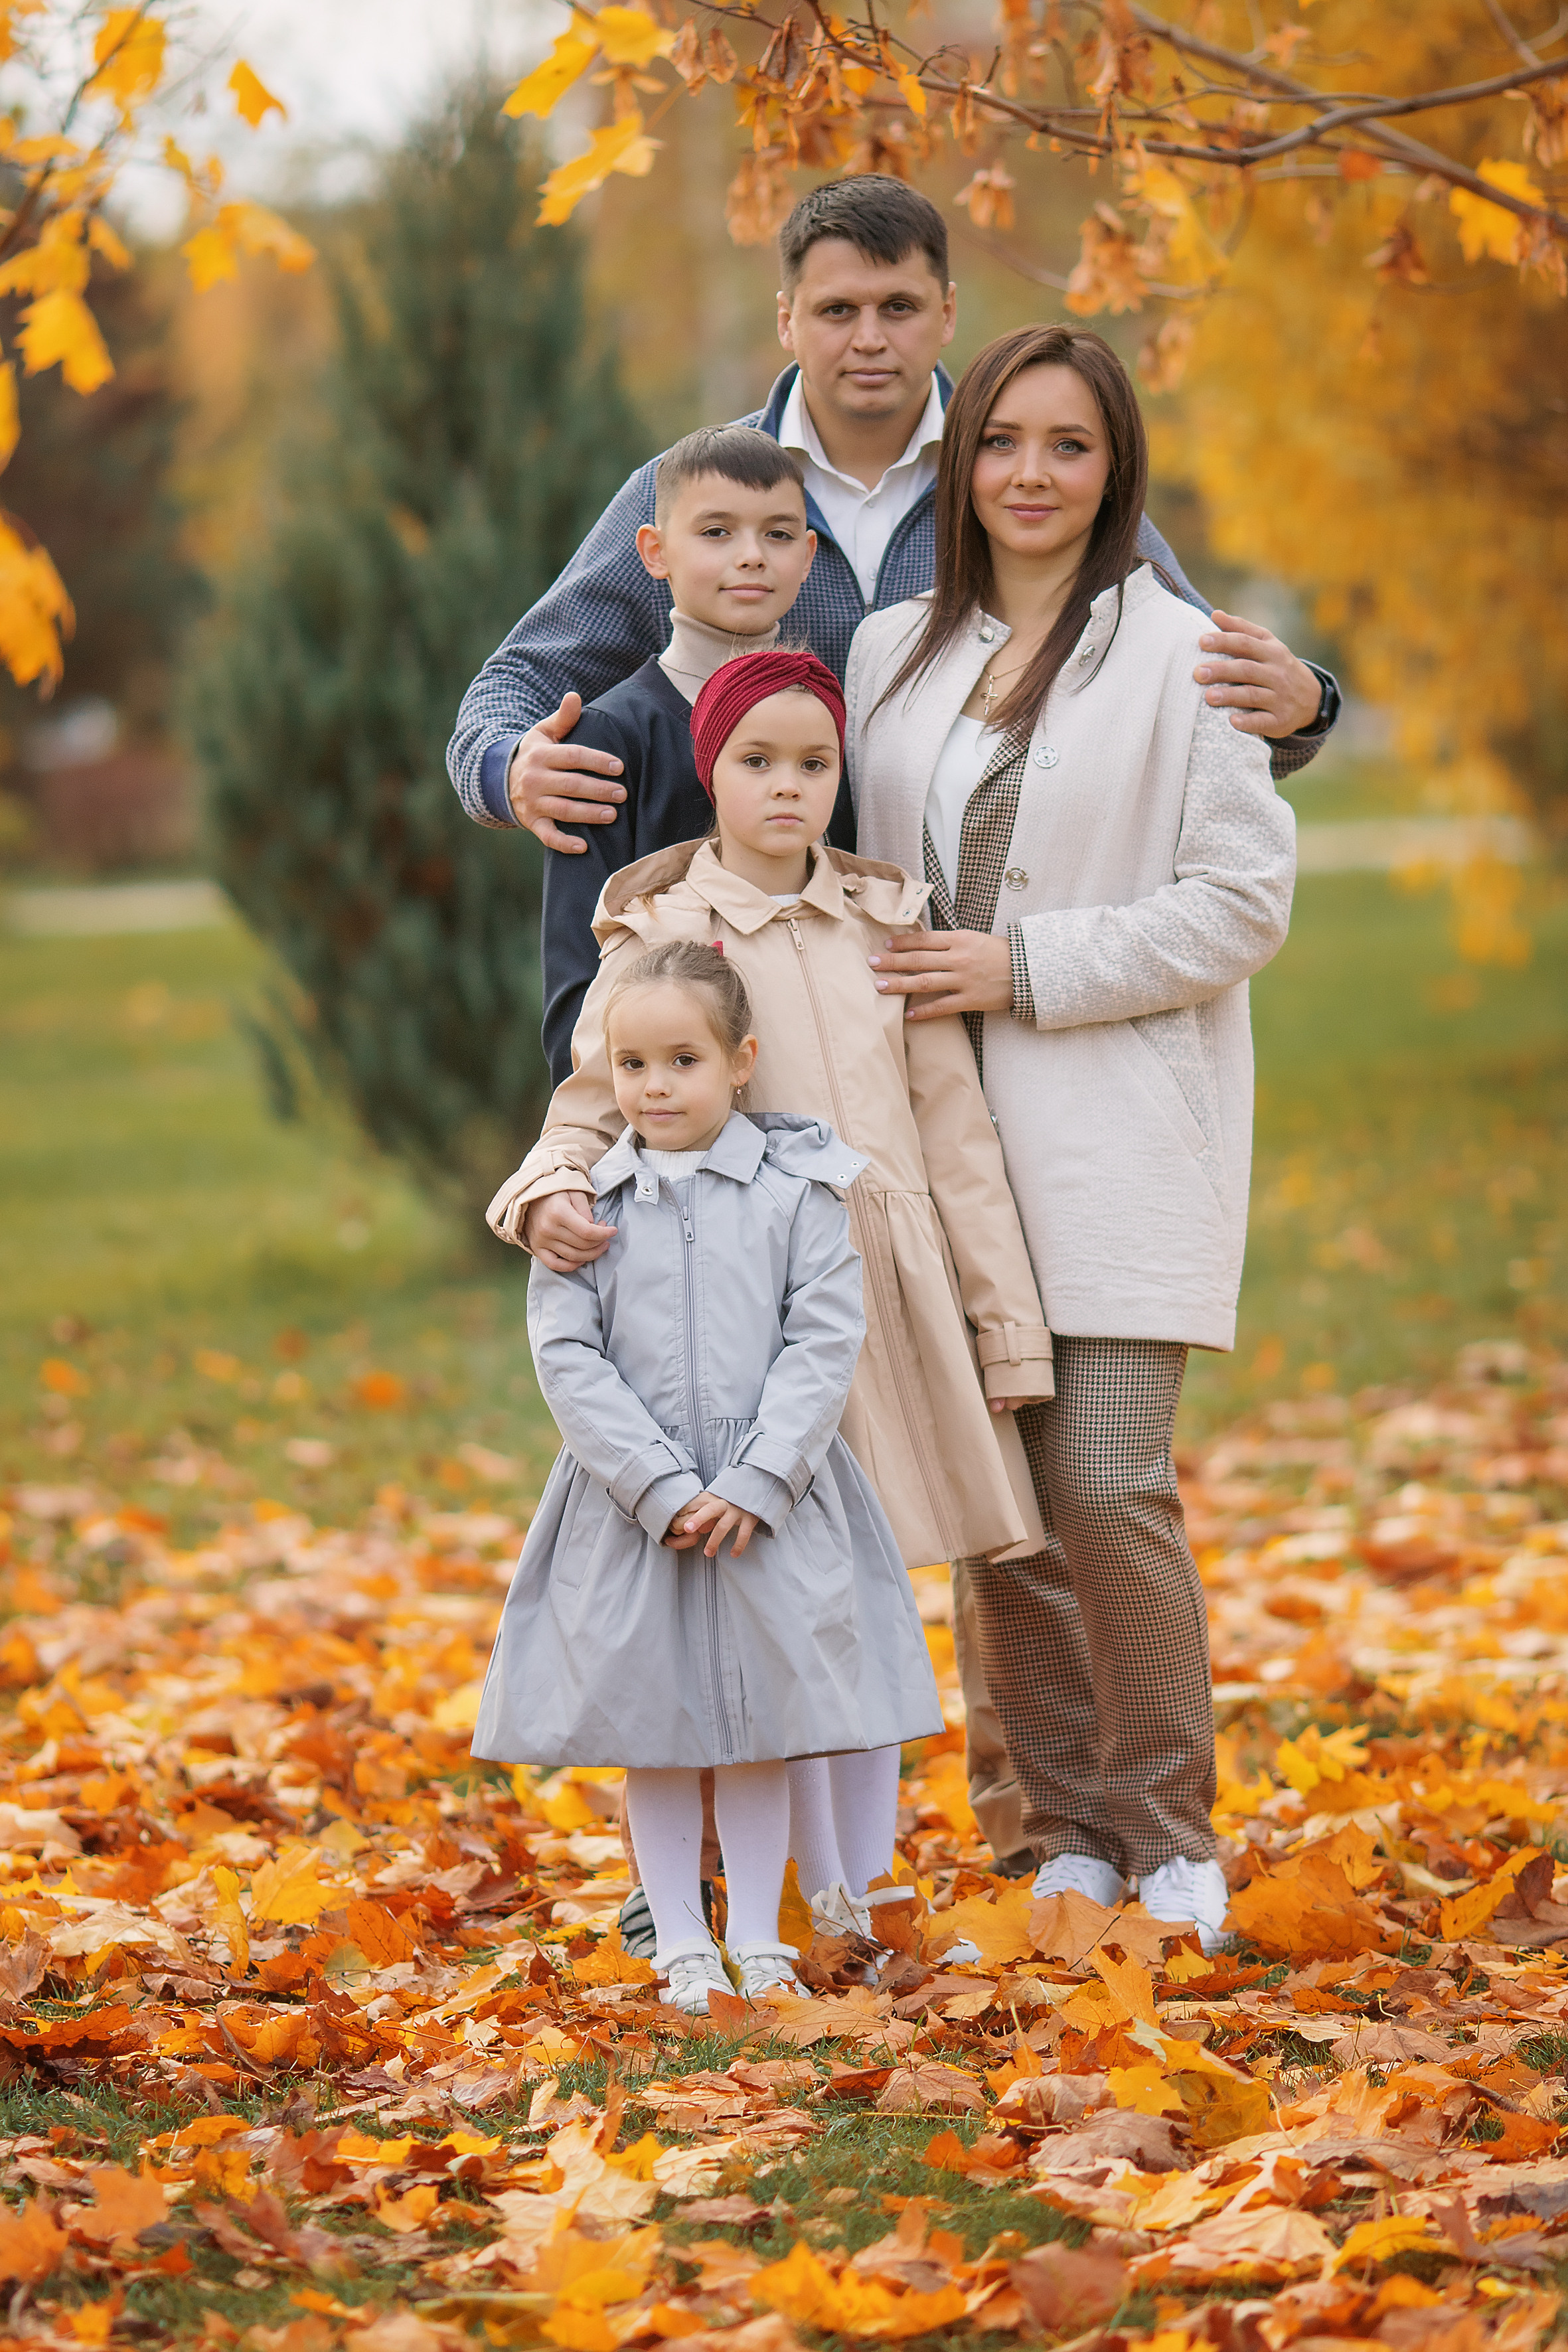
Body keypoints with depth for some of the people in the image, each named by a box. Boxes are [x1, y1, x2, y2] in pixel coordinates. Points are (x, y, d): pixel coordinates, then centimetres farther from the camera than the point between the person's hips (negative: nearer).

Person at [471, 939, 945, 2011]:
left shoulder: (797, 1188, -2)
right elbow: (569, 1358, -5)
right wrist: (661, 1487, -14)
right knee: (650, 1726, 7)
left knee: (760, 1723, 7)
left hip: (769, 1506, -1)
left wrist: (753, 1484, -15)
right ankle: (682, 1948, 18)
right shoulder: (585, 1200, -1)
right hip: (631, 1507, 1)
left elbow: (826, 1341, -6)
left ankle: (758, 1941, 18)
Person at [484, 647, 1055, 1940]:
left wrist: (1008, 1324, 9)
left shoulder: (886, 923, 9)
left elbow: (955, 1128, 10)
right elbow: (592, 1106, 1)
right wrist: (550, 1197, -22)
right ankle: (818, 1898, 8)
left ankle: (864, 1893, 16)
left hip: (892, 1296, 3)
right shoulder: (657, 933, 0)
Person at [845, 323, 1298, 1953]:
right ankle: (1070, 1834, 16)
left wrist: (1025, 968, -10)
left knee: (1108, 1486, -11)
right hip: (949, 1128, 4)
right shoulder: (893, 655, 12)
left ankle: (1170, 1837, 6)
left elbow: (1242, 902, -6)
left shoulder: (1176, 656, -3)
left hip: (1118, 1131, -4)